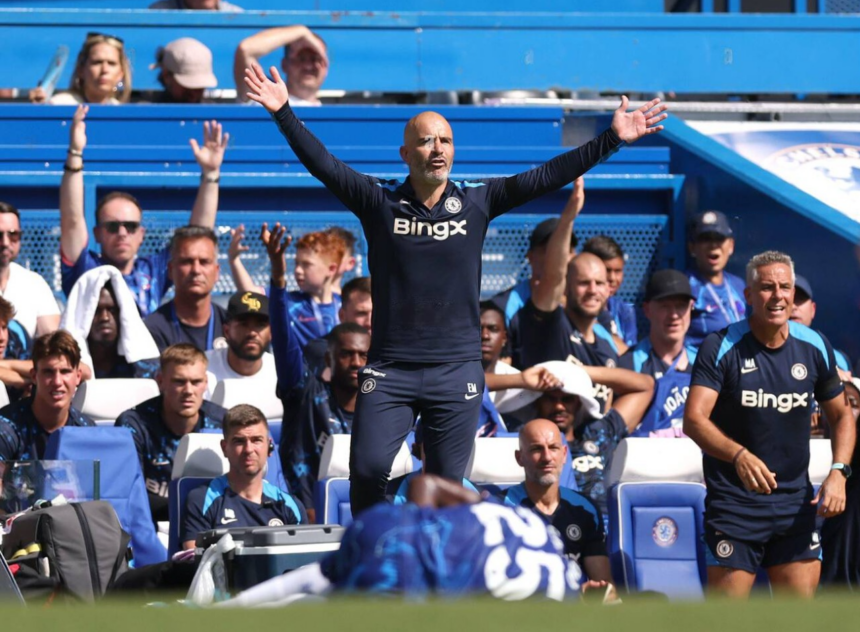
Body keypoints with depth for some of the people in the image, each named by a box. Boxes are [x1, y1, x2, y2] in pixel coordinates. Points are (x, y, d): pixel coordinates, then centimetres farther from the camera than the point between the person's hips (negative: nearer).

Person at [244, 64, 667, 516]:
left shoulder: (476, 203, 3)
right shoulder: (380, 203, 1)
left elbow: (546, 177, 0)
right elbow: (323, 165, -6)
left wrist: (611, 140, -7)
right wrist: (284, 113, -18)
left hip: (457, 372, 1)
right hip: (390, 371, -1)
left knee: (445, 486, 4)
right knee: (367, 468, -10)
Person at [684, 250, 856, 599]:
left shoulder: (815, 347, 3)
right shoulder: (720, 348, -10)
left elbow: (841, 415, 16)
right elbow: (694, 419, -20)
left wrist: (838, 472, -2)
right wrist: (739, 455, -38)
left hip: (796, 502, 4)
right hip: (733, 501, -4)